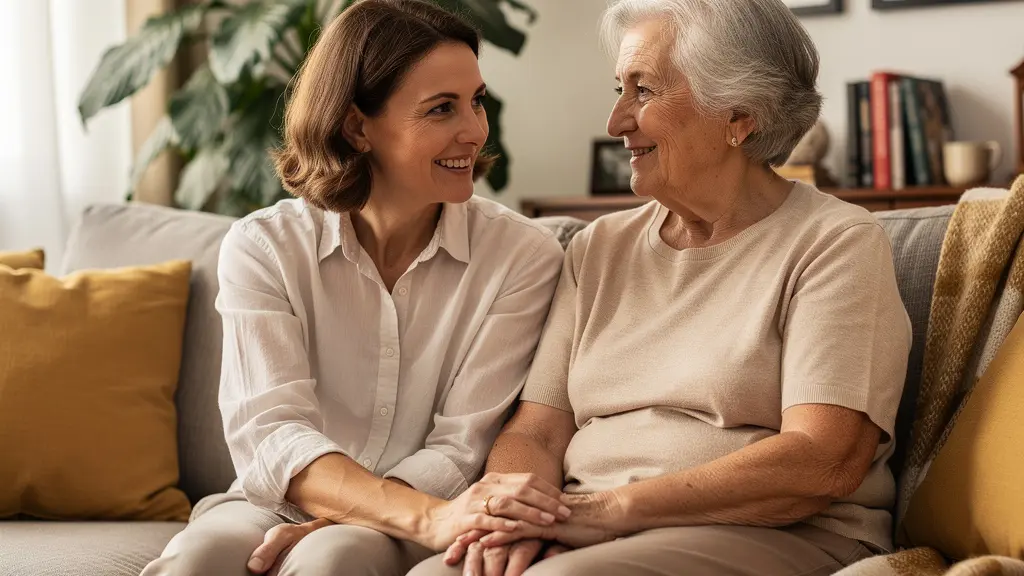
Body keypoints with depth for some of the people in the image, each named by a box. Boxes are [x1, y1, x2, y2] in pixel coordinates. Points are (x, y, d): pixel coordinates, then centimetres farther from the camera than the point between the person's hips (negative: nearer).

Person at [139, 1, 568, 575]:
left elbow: (458, 452, -7)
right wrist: (428, 517, -33)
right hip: (276, 506, 1)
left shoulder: (523, 255, -4)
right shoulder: (263, 247, -2)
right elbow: (270, 432, -15)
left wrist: (320, 528, -23)